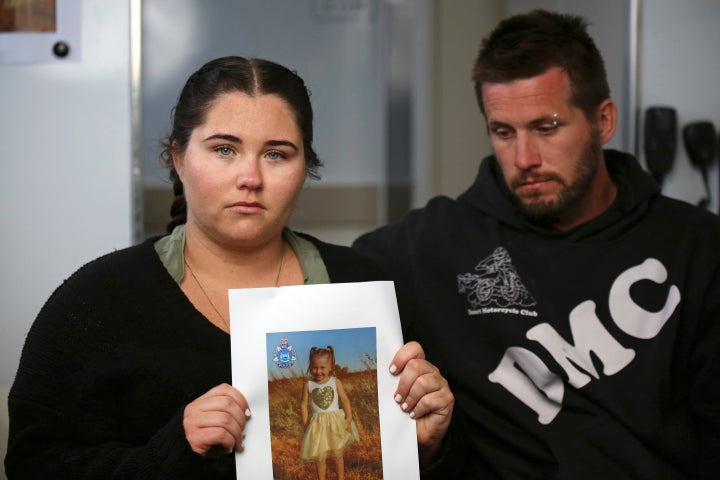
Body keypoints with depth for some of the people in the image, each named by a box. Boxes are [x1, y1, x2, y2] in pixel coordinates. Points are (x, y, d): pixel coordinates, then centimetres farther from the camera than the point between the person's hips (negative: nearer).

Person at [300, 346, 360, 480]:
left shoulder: (336, 382, -6)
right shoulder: (309, 385, -4)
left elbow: (345, 400, -6)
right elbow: (304, 405, 0)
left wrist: (349, 419, -14)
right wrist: (306, 424, -5)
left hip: (336, 422, 0)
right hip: (318, 424, 0)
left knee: (337, 454, 9)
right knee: (320, 456, 5)